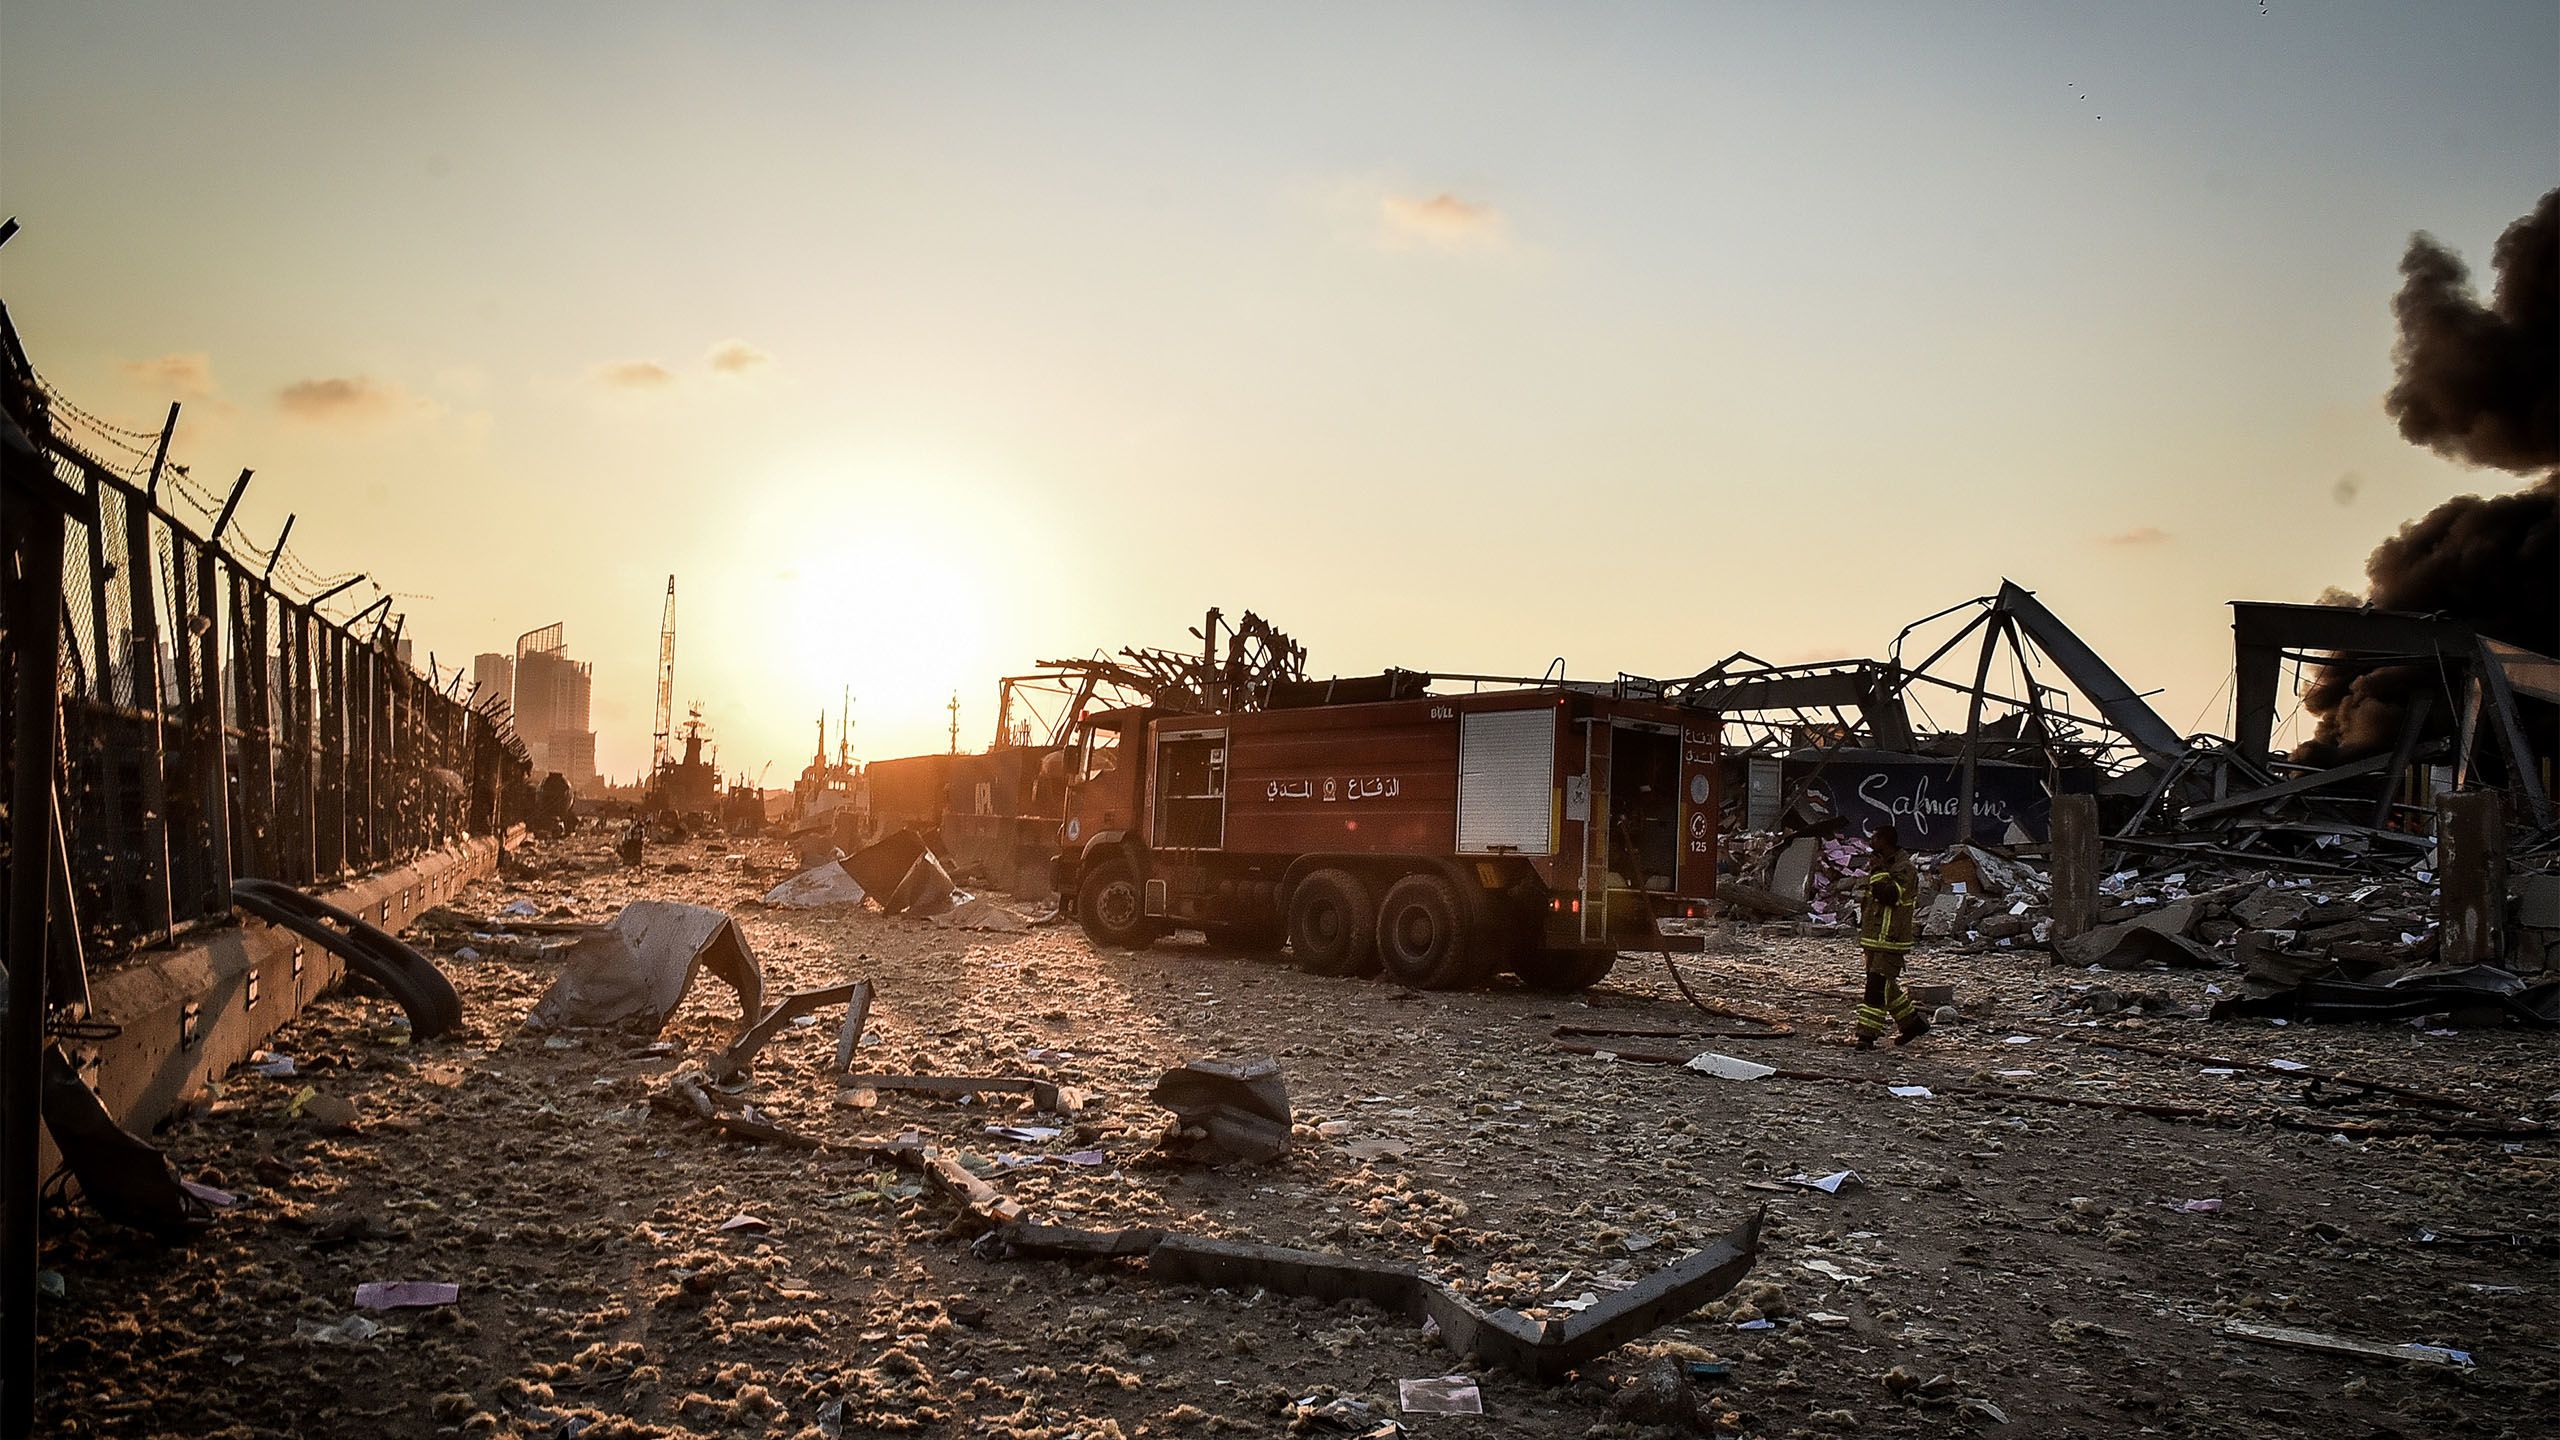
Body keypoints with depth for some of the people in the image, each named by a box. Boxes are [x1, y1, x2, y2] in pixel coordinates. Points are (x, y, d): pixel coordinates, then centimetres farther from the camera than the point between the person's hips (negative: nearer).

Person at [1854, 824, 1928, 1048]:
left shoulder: (1905, 869, -13)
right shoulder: (1880, 864, 16)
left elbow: (1889, 895, -28)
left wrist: (1878, 870, -22)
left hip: (1890, 939, -10)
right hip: (1873, 938, 10)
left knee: (1877, 987, -11)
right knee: (1885, 987, 15)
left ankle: (1867, 1035, -10)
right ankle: (1913, 1022, 29)